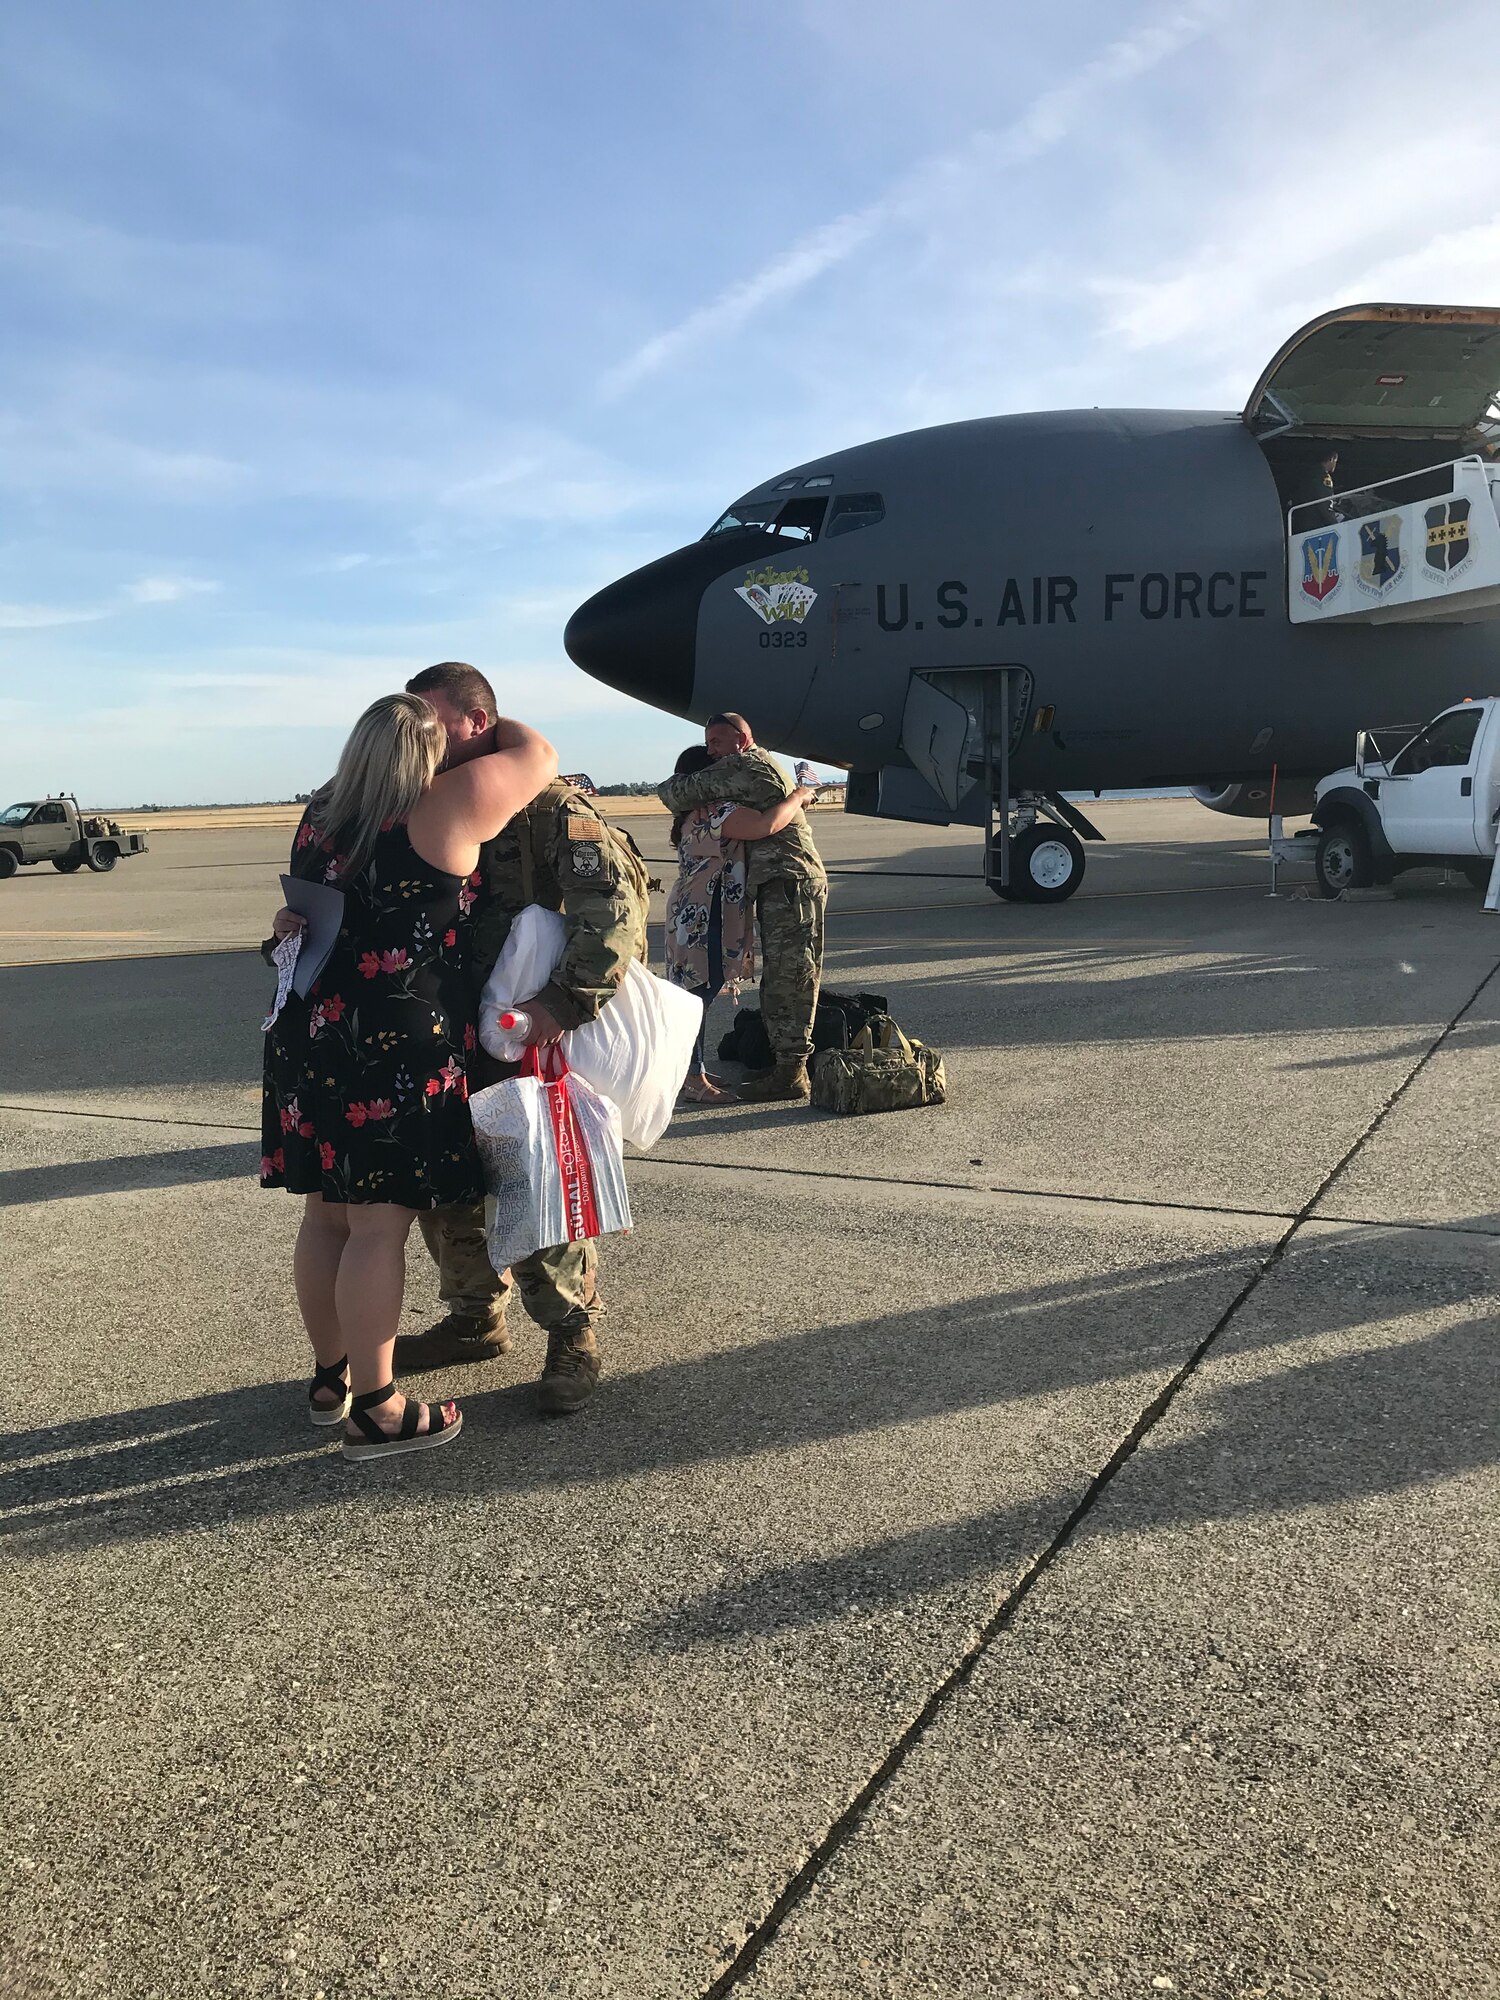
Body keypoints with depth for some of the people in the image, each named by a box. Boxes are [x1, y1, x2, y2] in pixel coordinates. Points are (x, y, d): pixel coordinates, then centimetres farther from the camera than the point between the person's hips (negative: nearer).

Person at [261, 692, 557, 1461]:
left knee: (326, 1215, 16)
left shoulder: (317, 820, 8)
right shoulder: (440, 816, -11)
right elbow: (537, 755, 2)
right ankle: (374, 1411, 8)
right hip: (396, 1051, -7)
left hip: (308, 1041, 7)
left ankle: (329, 1376, 31)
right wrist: (492, 728, 19)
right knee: (379, 1225, -1)